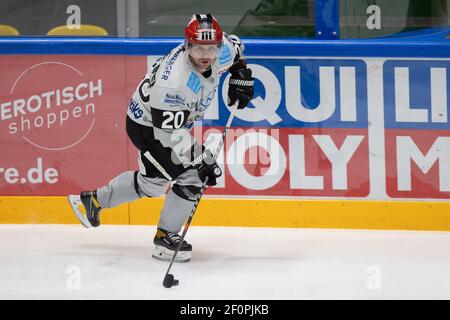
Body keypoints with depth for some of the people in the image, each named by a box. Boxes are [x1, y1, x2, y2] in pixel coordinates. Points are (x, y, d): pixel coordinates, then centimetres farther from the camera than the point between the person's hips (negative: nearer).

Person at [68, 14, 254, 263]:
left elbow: (234, 45, 10)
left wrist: (241, 76, 0)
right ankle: (165, 238, 0)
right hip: (147, 126, -9)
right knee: (190, 178, -16)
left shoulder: (220, 53, -17)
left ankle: (95, 200, 40)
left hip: (173, 120, 9)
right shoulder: (174, 82, -39)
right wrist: (201, 159, -35)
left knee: (153, 180, 21)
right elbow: (171, 133, -35)